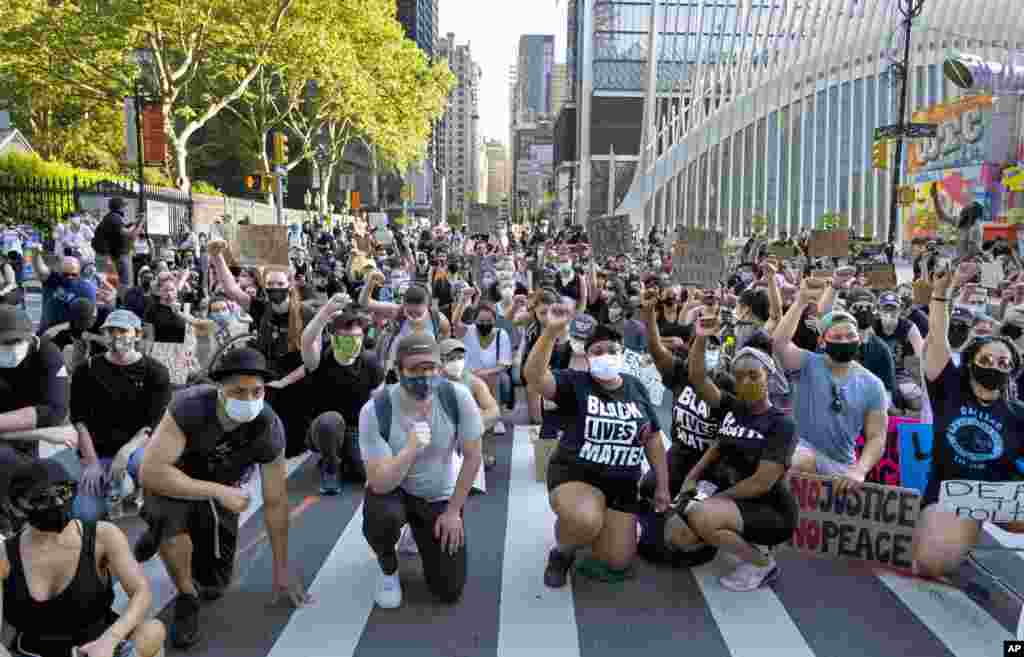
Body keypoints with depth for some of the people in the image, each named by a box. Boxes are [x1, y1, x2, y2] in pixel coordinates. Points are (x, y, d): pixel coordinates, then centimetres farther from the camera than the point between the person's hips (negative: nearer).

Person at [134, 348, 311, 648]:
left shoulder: (269, 429, -27)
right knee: (171, 515, -39)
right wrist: (219, 491, -37)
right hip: (172, 486, -3)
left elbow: (276, 502, -16)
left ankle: (165, 536, 37)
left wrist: (281, 570, -10)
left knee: (214, 587, 10)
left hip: (220, 495, 3)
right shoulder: (190, 405, -36)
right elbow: (151, 473, -38)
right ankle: (187, 598, -9)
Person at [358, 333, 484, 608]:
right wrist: (411, 449, -45)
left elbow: (473, 457, -11)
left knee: (449, 591, -1)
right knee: (382, 517, -38)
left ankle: (419, 535, 31)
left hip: (439, 497, 2)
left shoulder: (457, 397, -23)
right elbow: (379, 483, -29)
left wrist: (453, 511, -8)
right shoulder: (375, 411, -27)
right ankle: (388, 570, -1)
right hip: (391, 491, -1)